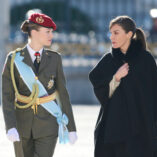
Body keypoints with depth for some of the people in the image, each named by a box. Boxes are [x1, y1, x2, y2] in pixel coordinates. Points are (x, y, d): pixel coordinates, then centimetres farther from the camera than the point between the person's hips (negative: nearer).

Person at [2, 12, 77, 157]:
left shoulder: (54, 59, 1)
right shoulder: (14, 59, -4)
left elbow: (63, 93, 3)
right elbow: (7, 96, -8)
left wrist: (71, 127, 3)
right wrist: (10, 127, -20)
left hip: (47, 125, 0)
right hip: (23, 124, 0)